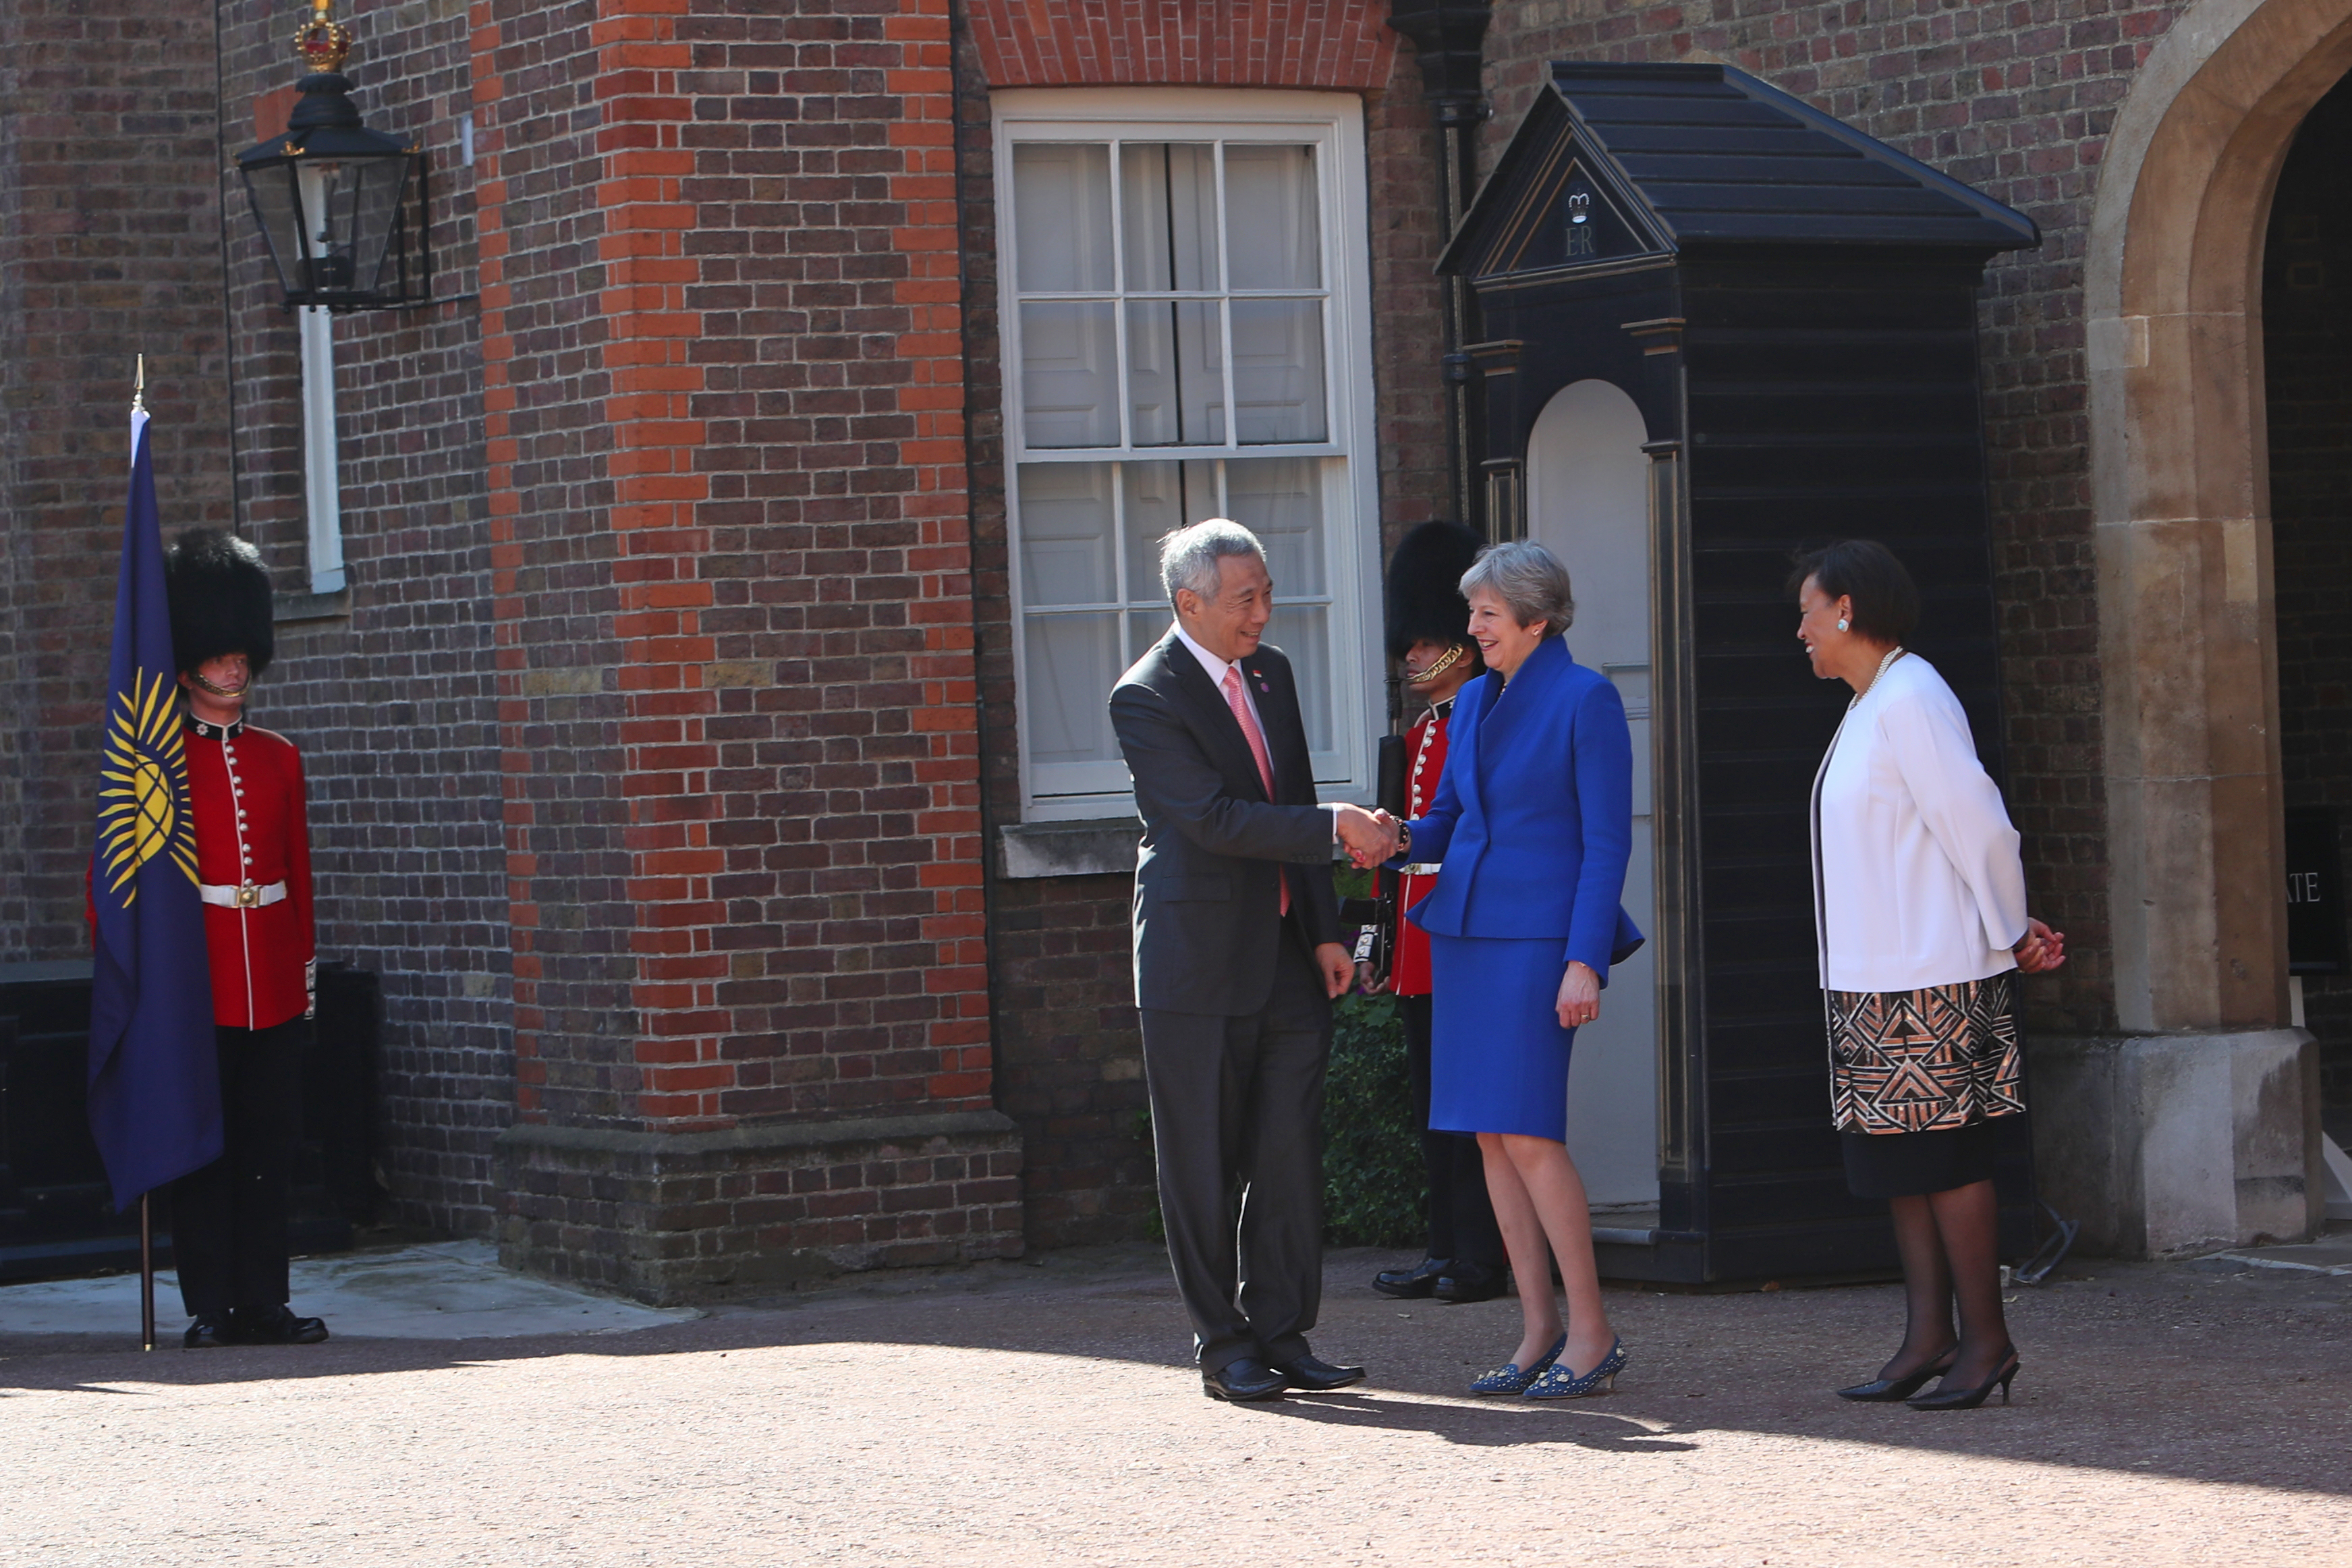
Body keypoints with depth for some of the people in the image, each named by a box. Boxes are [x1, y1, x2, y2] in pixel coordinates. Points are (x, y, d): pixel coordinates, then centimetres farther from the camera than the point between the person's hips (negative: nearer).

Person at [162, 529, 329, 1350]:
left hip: (274, 985, 4)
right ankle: (211, 1306, 4)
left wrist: (306, 965, 13)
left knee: (268, 1145, 5)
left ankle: (264, 1302, 10)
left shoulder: (278, 759, 12)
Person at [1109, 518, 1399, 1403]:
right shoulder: (1145, 698, -12)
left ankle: (1282, 1334, 11)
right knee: (1203, 1160, 1)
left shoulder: (1270, 672, 11)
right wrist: (1336, 828, -20)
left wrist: (1325, 932, 10)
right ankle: (1223, 1348, 7)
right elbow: (1216, 819, -20)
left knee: (1289, 1153, 5)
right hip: (1198, 960, -6)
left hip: (1285, 959, 6)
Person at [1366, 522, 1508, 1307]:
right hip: (1417, 953, 9)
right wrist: (1381, 935, 18)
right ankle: (1446, 1251, 17)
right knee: (1433, 1105, 11)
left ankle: (1482, 1259, -1)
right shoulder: (1416, 738, 17)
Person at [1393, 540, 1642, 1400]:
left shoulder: (1585, 700, -7)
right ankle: (1539, 1331, 10)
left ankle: (1591, 1333, -5)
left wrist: (1585, 961, -16)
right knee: (1490, 1136, 5)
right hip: (1464, 927, 7)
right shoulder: (1473, 701, 14)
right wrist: (1398, 839, -1)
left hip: (1539, 935, -7)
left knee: (1528, 1134, -12)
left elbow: (1606, 840, -10)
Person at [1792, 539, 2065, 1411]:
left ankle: (1984, 1341, -1)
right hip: (1873, 981, 10)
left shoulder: (1910, 701, -14)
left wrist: (2012, 937, -7)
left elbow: (1978, 827, -17)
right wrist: (2012, 936, 10)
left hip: (1930, 984, -10)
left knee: (1946, 1159, -6)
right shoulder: (1869, 708, 17)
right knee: (1895, 1163, 9)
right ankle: (1928, 1339, 11)